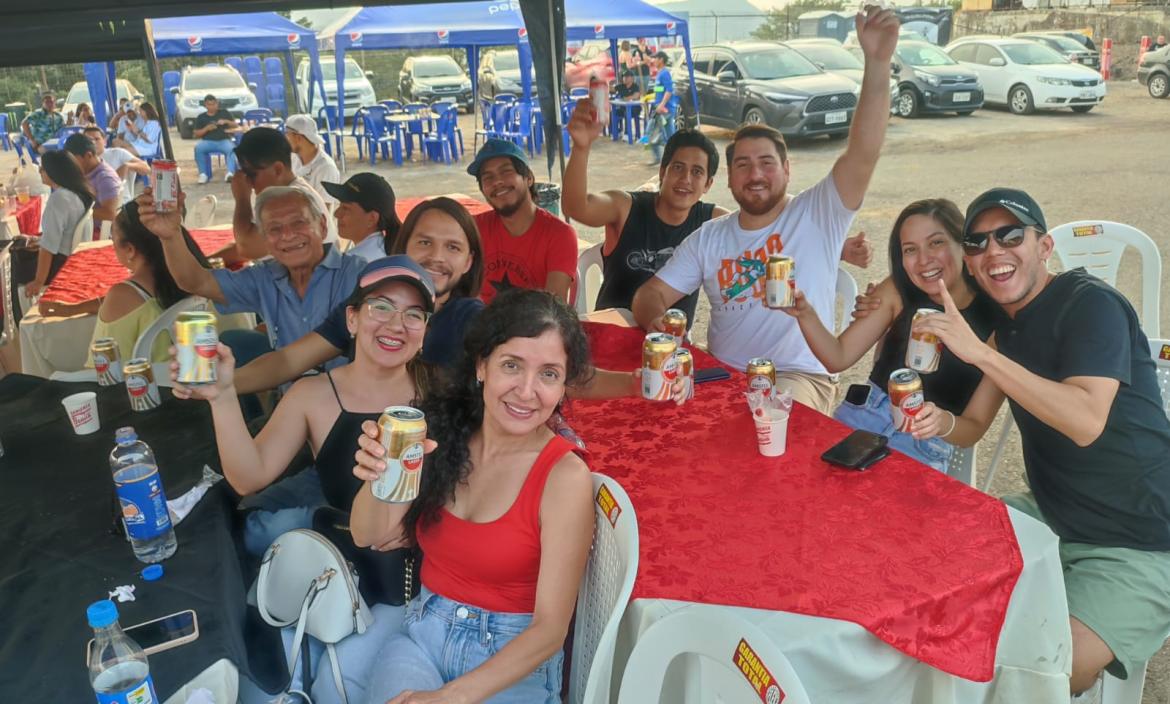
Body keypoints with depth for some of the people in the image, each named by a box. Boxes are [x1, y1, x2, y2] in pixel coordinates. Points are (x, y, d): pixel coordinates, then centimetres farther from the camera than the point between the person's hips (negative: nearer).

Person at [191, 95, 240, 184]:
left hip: (224, 140, -1)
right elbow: (196, 134, 10)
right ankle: (203, 174, -29)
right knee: (198, 147, -32)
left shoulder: (224, 113, 17)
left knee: (232, 148, -36)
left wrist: (226, 121, -7)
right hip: (208, 142, 1)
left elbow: (236, 125, 12)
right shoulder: (201, 117, 16)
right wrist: (206, 128, -8)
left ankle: (230, 173, -46)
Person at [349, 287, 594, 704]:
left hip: (512, 660, -3)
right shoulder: (444, 430, -5)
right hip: (423, 631, 3)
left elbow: (550, 628, -17)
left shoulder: (565, 477, -18)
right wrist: (378, 477, -19)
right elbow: (370, 537, 1)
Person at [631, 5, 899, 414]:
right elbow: (653, 293, 6)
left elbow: (863, 154, -18)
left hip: (799, 377, -4)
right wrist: (655, 320, -20)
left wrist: (877, 63, -30)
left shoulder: (817, 216, -2)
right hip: (721, 374, 4)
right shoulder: (708, 237, 9)